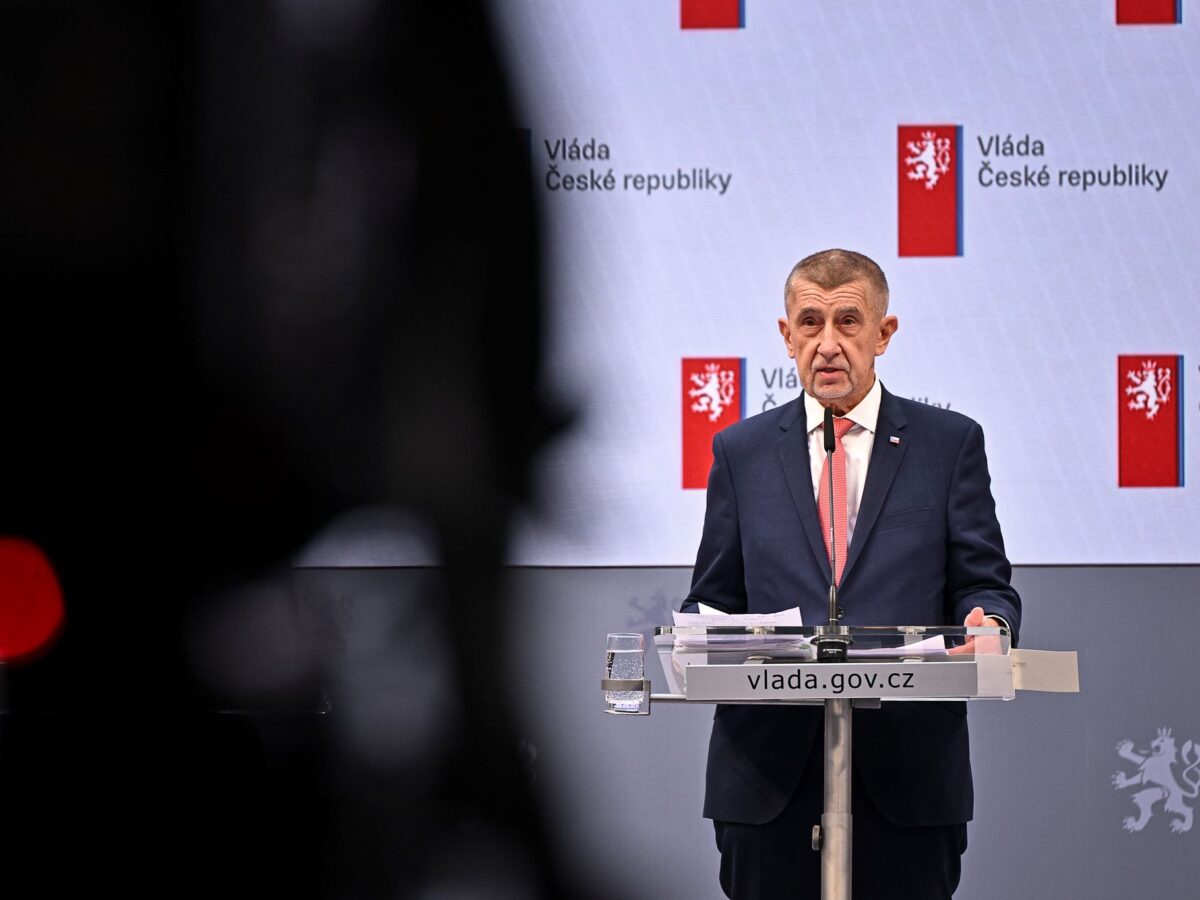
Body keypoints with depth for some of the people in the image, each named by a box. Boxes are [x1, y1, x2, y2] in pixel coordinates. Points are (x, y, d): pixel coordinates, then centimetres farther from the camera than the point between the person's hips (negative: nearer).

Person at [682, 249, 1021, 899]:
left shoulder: (950, 443, 9)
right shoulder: (741, 451, 13)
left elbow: (984, 585, 6)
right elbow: (713, 597, 13)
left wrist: (986, 623, -18)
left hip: (908, 772, -1)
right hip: (769, 777, 1)